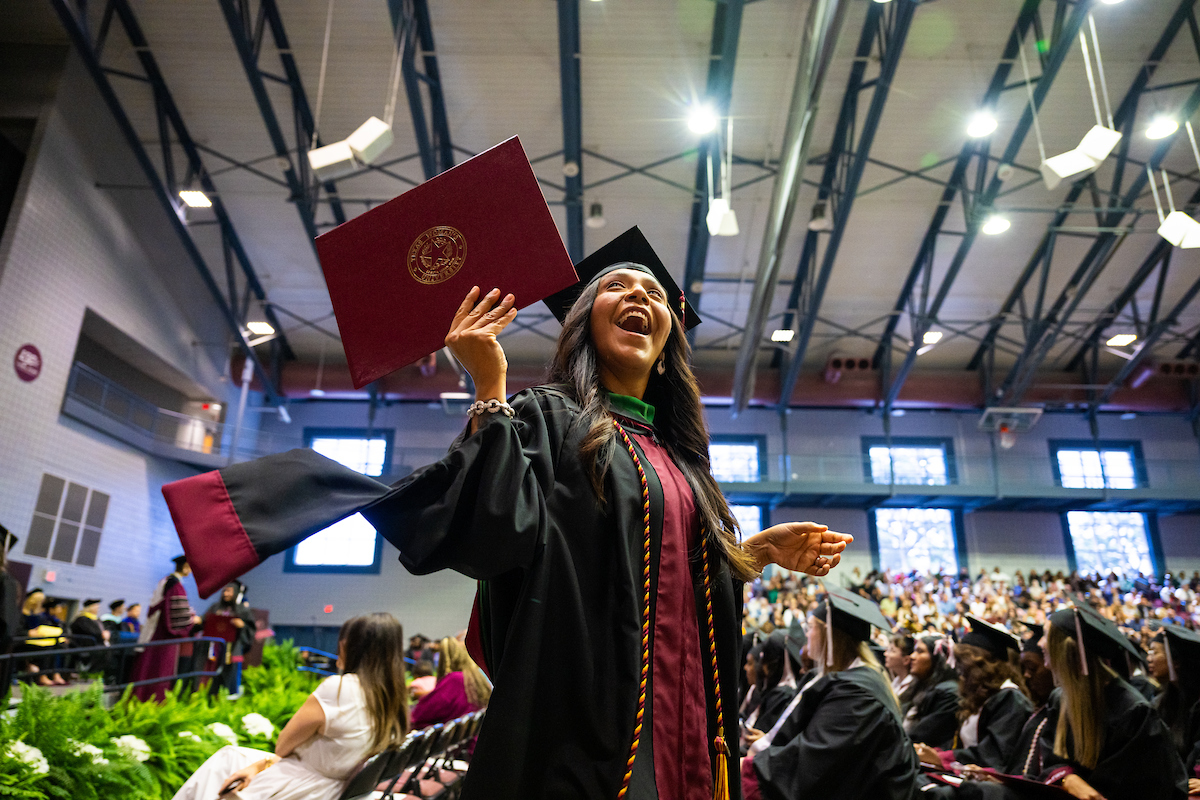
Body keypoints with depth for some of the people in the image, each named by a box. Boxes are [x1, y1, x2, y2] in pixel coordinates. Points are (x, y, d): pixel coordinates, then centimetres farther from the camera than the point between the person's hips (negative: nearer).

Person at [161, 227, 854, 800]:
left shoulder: (678, 455, 15)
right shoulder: (547, 419, -3)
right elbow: (497, 535, -20)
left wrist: (762, 552, 13)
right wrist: (491, 391, -17)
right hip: (583, 731, -6)